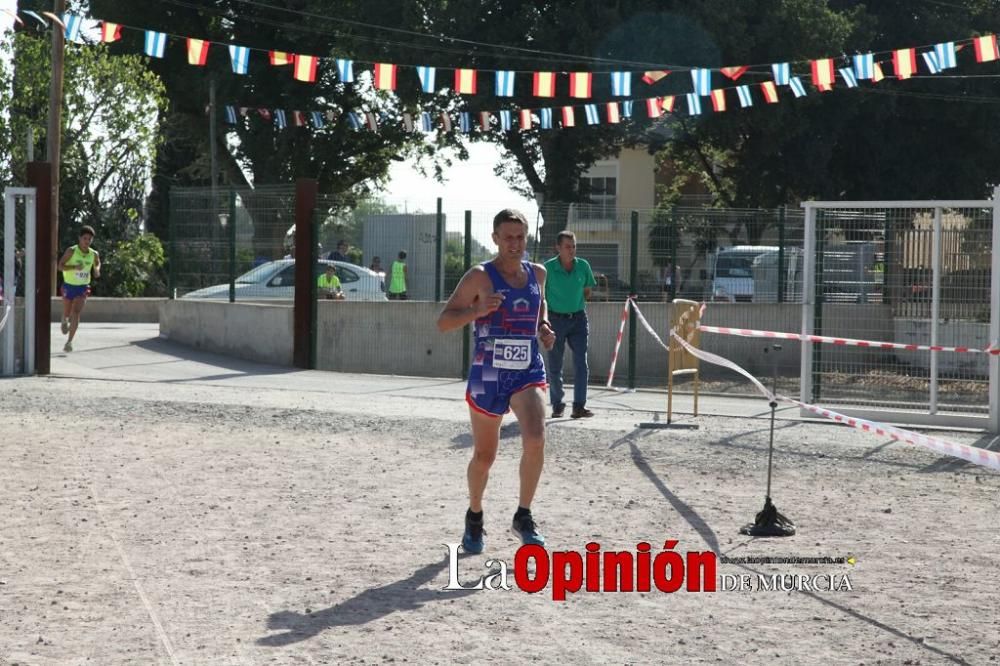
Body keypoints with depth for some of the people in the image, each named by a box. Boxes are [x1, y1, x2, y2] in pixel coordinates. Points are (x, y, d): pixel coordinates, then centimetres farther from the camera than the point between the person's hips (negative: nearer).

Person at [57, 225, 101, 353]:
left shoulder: (94, 254, -3)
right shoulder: (71, 251, -14)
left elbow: (97, 263, 18)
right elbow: (60, 266, -18)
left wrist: (97, 270, -6)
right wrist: (75, 267, -34)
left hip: (83, 288, 1)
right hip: (69, 286, -1)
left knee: (76, 313, -17)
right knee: (67, 313, 15)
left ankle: (69, 342, -17)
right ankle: (65, 320, 54)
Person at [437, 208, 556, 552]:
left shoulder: (537, 273, 8)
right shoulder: (480, 276, -7)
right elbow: (443, 321, -8)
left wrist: (543, 330, 8)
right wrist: (476, 311, -26)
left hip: (528, 372, 2)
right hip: (488, 375, -2)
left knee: (535, 439, -23)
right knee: (483, 456, 10)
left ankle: (523, 517, -8)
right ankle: (474, 517, 36)